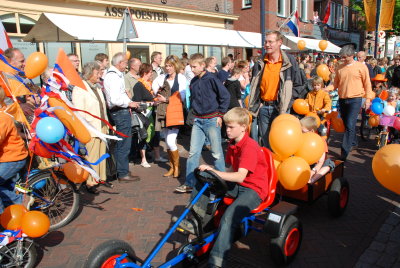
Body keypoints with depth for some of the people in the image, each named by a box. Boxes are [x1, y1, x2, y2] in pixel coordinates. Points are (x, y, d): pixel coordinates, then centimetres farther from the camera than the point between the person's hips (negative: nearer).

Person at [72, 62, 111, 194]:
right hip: (90, 130, -8)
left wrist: (106, 125, 17)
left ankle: (101, 178, 25)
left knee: (102, 154, 13)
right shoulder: (79, 89, -9)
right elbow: (78, 112, -13)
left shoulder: (98, 87, 16)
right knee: (92, 157, -3)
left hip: (102, 127, 8)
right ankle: (90, 183, 9)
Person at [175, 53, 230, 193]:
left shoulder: (211, 79, -10)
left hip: (212, 120, -6)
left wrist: (220, 114, -7)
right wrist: (194, 114, 14)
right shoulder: (193, 82, 9)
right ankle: (189, 183, 10)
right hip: (198, 120, 6)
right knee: (193, 152, 4)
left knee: (217, 152, 3)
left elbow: (225, 96, -8)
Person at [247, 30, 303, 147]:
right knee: (265, 142, 12)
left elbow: (298, 86, 0)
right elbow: (253, 87, 14)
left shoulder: (289, 61, -3)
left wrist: (286, 102, -7)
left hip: (280, 108, -3)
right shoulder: (260, 64, 7)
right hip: (263, 108, 4)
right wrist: (256, 104, 5)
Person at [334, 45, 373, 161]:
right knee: (346, 124, 15)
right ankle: (353, 142, 36)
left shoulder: (361, 67, -2)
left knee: (350, 126, -12)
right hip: (342, 99, 5)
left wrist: (368, 99, -2)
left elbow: (367, 84, 1)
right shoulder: (340, 68, 8)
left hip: (355, 100, -5)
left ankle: (344, 152, -12)